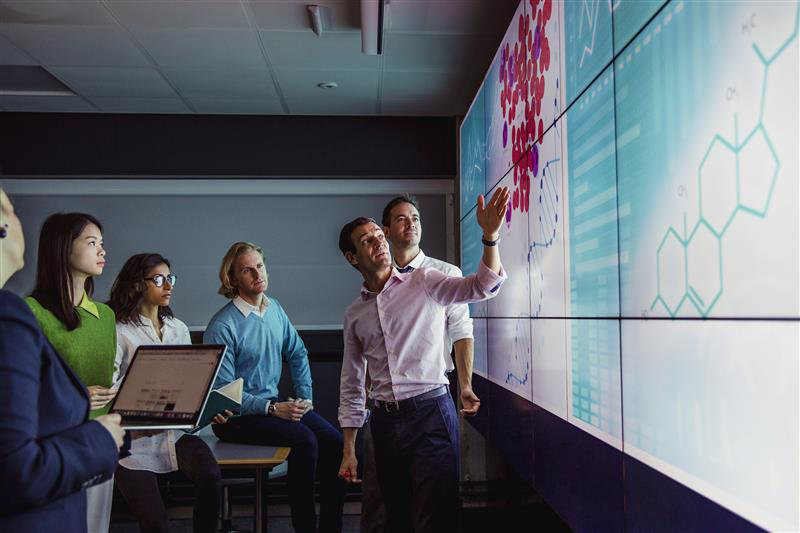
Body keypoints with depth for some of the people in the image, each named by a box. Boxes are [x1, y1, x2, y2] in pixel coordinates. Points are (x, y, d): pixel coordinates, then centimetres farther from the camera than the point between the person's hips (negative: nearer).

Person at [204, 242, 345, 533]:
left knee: (333, 441, -14)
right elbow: (224, 390, -15)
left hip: (274, 402, 7)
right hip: (236, 416, -6)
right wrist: (272, 409, -19)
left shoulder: (275, 309, 7)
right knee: (304, 440, -28)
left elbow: (297, 354, 19)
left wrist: (305, 397, 7)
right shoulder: (222, 326, -14)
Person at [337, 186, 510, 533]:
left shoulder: (423, 283, 0)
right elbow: (351, 386, 15)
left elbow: (482, 286, -16)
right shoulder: (354, 315, 11)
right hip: (385, 422, 5)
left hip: (430, 413, -4)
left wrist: (490, 235, -34)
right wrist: (348, 449, 11)